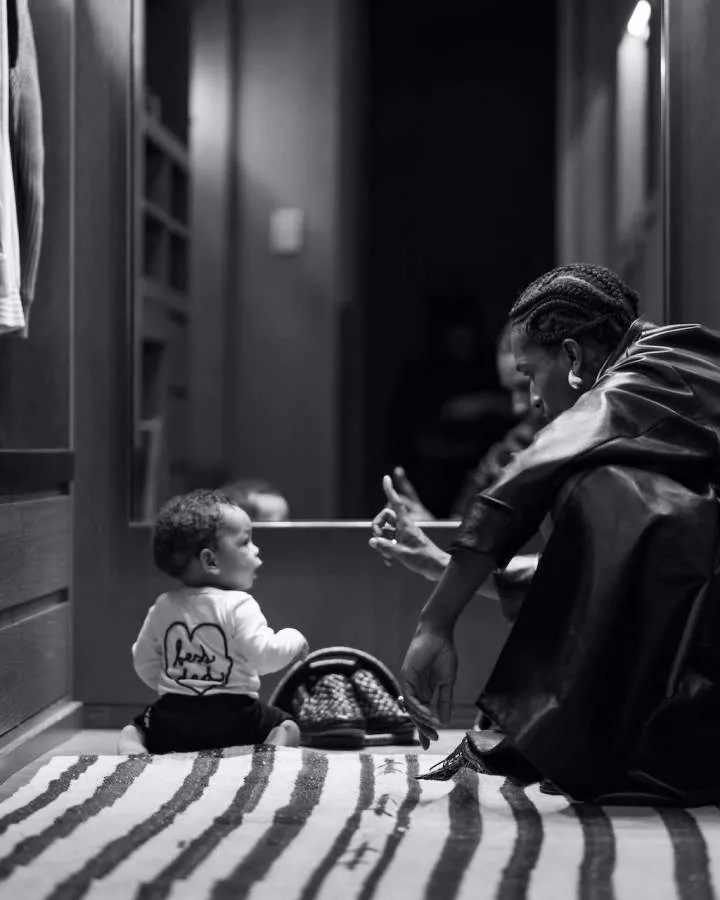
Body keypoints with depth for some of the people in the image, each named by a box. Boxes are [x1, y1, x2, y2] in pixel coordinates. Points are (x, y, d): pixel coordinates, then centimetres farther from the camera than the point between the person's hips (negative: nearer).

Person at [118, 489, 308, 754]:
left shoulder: (163, 606, 8)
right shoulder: (238, 606, -10)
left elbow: (144, 662, 14)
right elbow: (264, 656, -19)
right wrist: (294, 640, 0)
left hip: (172, 721, 3)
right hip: (232, 716, -3)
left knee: (133, 729, 26)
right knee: (287, 725, 16)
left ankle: (131, 752, -8)